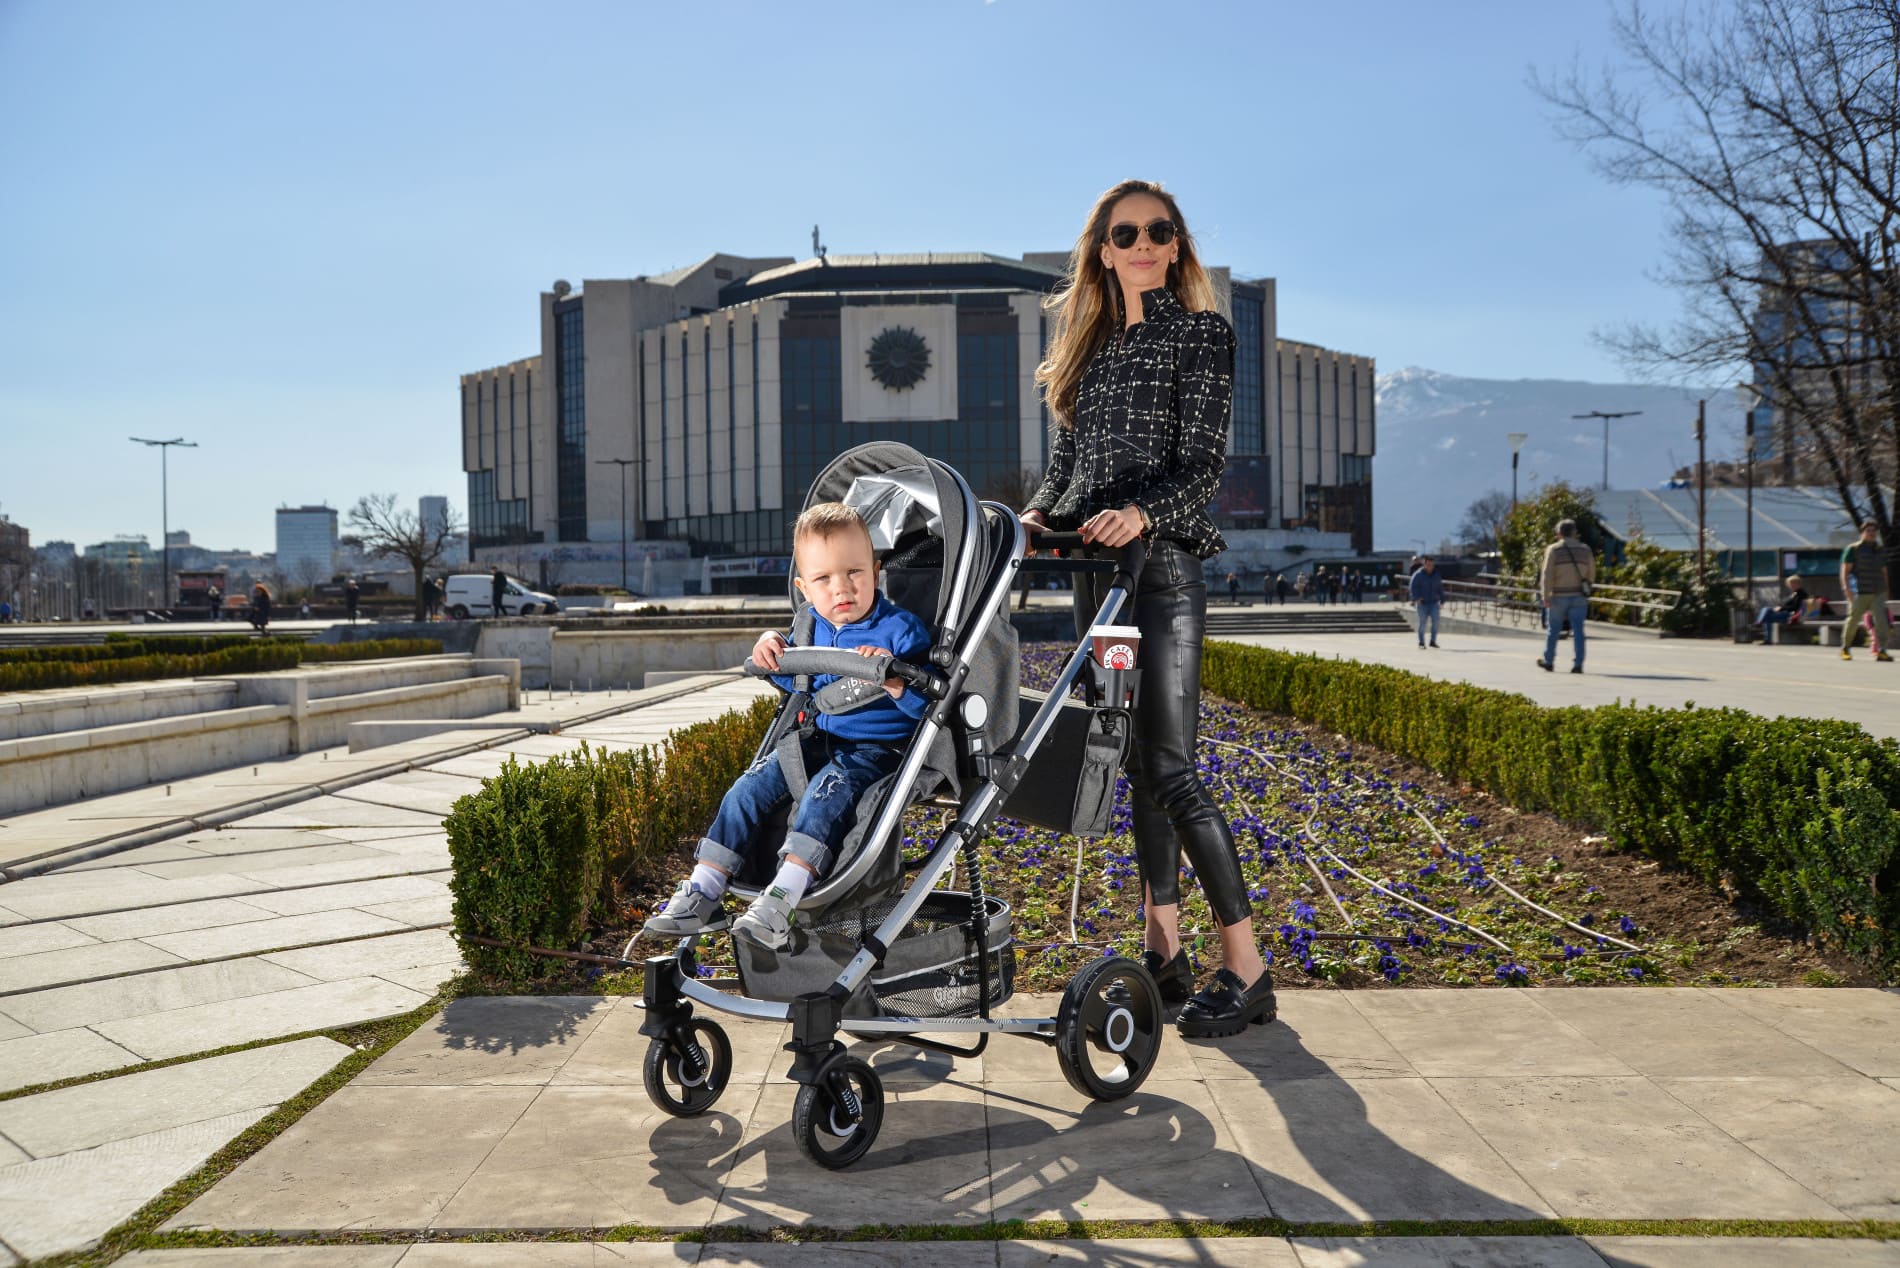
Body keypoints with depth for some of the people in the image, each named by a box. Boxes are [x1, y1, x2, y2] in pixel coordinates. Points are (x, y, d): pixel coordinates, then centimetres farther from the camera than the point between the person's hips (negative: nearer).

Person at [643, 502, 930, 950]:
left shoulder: (899, 629, -12)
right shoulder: (813, 626, 7)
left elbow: (928, 701, -17)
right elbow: (797, 682, 26)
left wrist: (893, 679, -37)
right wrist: (772, 648, 5)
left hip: (875, 749, -6)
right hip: (817, 740, 7)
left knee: (824, 794, -33)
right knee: (748, 790, -9)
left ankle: (781, 901, -37)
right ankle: (701, 893, -6)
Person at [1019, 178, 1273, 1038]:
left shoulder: (1201, 334, 1)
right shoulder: (1088, 341, 19)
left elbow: (1204, 463, -8)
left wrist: (1143, 512, -26)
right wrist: (1039, 513, -2)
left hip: (1162, 563, -7)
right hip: (1094, 568, 7)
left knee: (1170, 767, -11)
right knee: (1134, 764, 8)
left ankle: (1247, 970, -3)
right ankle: (1164, 952, 16)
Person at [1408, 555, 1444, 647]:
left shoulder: (1436, 575, 9)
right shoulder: (1418, 574, -7)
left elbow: (1440, 588, 16)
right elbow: (1412, 587, -11)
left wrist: (1442, 600, 12)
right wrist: (1417, 598, -22)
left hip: (1434, 602, 4)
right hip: (1422, 603, -4)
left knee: (1436, 621, -6)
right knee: (1422, 622, -2)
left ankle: (1433, 641, 6)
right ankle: (1421, 642, 9)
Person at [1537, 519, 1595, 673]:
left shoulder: (1553, 549, -4)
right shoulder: (1585, 549, 6)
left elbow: (1547, 574, -13)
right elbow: (1591, 574, 13)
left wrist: (1545, 597, -14)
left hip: (1558, 597, -2)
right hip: (1579, 597, 2)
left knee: (1553, 630, 11)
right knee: (1577, 631, 0)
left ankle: (1548, 662, 20)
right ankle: (1577, 664, -7)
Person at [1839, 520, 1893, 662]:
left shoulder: (1880, 551, 16)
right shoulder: (1853, 549, 0)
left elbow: (1884, 572, 23)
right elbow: (1845, 570, -6)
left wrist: (1886, 590, 22)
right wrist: (1845, 587, -19)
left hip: (1878, 593, 4)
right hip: (1860, 592, -4)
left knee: (1881, 619, -11)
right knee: (1853, 620, 3)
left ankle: (1881, 651, -14)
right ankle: (1845, 648, 20)